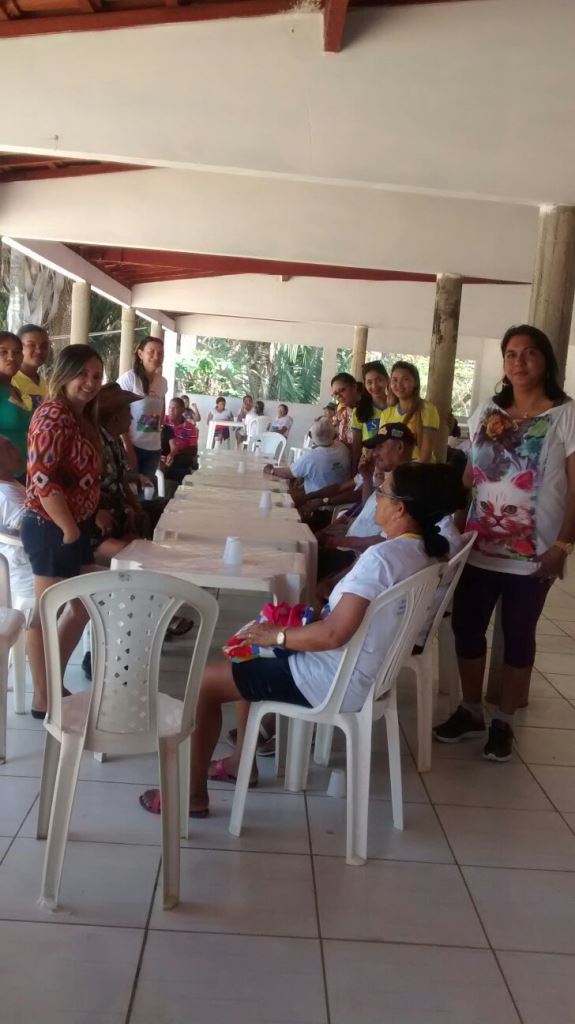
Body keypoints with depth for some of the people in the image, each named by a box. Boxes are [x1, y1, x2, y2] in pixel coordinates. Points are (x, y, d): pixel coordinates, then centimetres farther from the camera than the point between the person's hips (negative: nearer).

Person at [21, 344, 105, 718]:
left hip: (75, 526, 10)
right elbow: (42, 478, -25)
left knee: (86, 603, 17)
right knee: (47, 611, 1)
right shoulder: (53, 416, -19)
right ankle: (43, 700, 14)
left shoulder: (82, 417, 11)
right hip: (51, 528, -10)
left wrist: (95, 513, 12)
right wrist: (69, 529, -20)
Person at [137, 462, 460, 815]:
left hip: (337, 683, -10)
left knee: (206, 680, 0)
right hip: (367, 672, 10)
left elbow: (334, 634, -31)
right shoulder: (424, 553, 2)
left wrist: (276, 635, -16)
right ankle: (241, 761, 35)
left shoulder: (381, 557, -27)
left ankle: (194, 794, 12)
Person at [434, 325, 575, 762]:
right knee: (467, 627, 10)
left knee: (518, 637, 9)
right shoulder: (486, 413, 7)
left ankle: (504, 721, 23)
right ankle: (470, 711, 28)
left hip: (532, 554, -4)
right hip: (480, 547, 4)